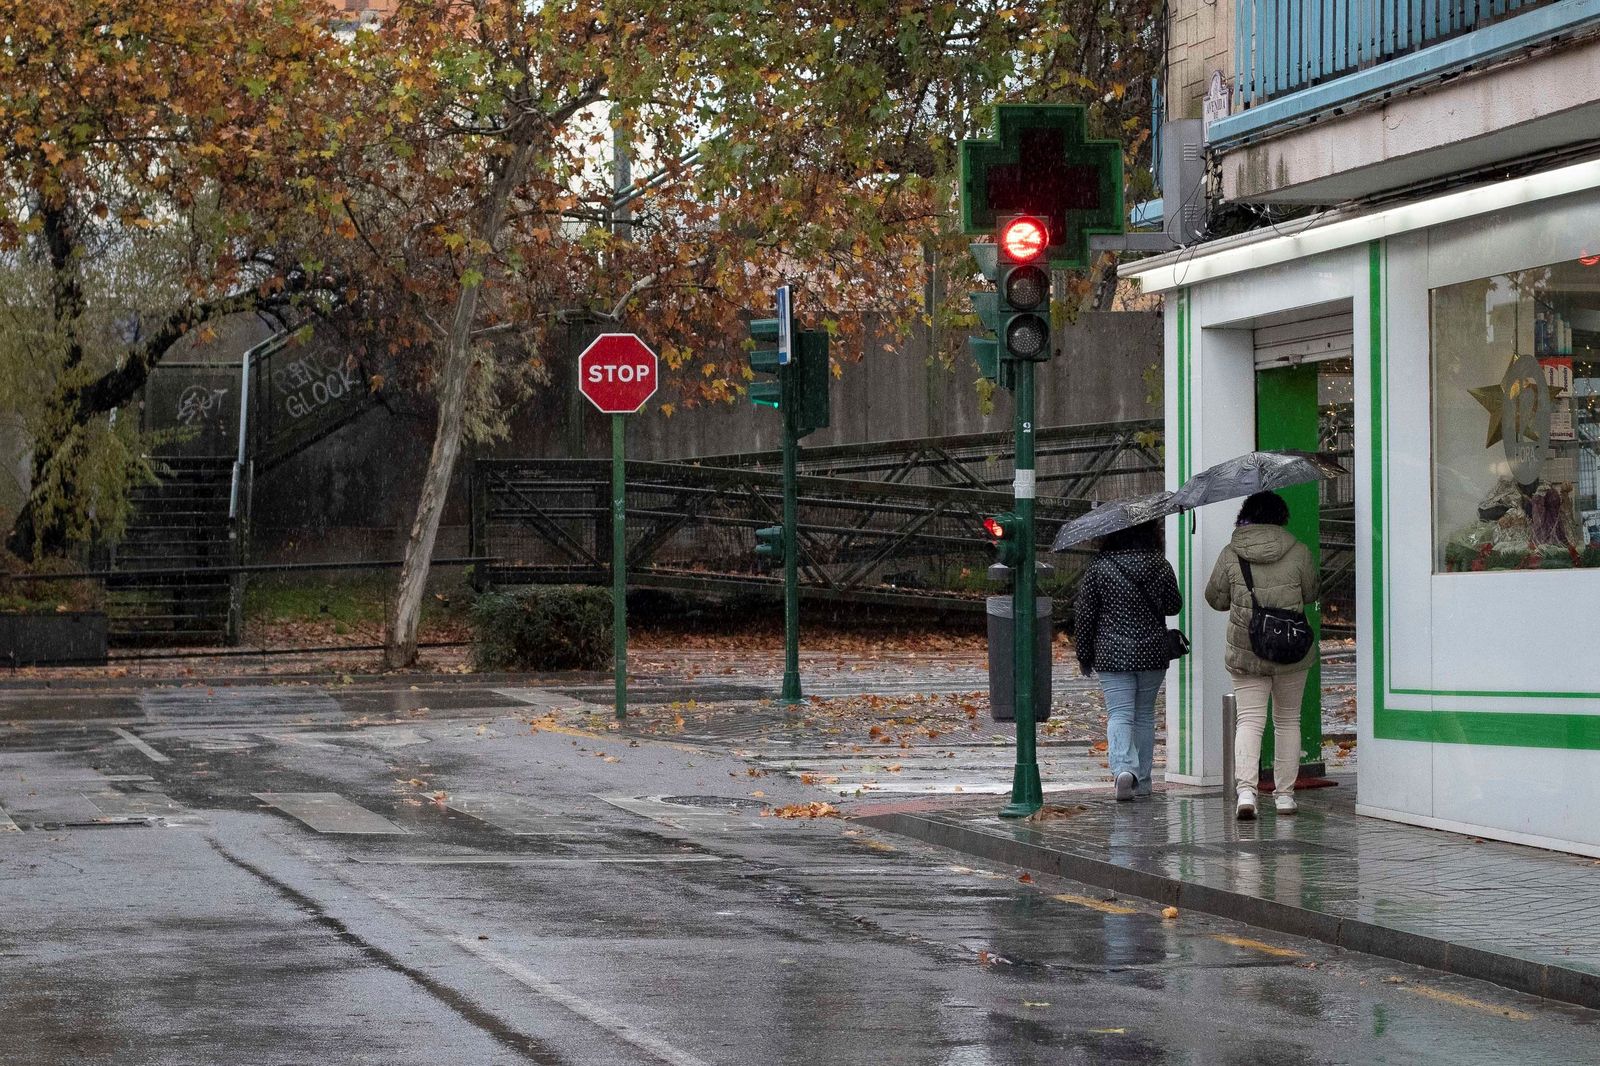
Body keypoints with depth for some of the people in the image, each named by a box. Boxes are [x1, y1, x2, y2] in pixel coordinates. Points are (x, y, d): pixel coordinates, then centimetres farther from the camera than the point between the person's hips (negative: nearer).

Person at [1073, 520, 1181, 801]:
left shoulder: (1099, 568, -6)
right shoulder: (1160, 566, -1)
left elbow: (1084, 616, -3)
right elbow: (1174, 605, 12)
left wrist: (1084, 656, 7)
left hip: (1112, 654, -2)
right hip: (1152, 652, 2)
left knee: (1119, 715, -4)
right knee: (1144, 715, 13)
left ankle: (1123, 767, -27)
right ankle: (1142, 779, 18)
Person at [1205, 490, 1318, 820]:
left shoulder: (1230, 555, -5)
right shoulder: (1298, 552, -4)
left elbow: (1216, 599, 4)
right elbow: (1311, 594, 8)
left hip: (1245, 653, -1)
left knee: (1249, 720, 0)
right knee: (1288, 720, 14)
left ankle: (1245, 790, -18)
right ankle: (1284, 794, 16)